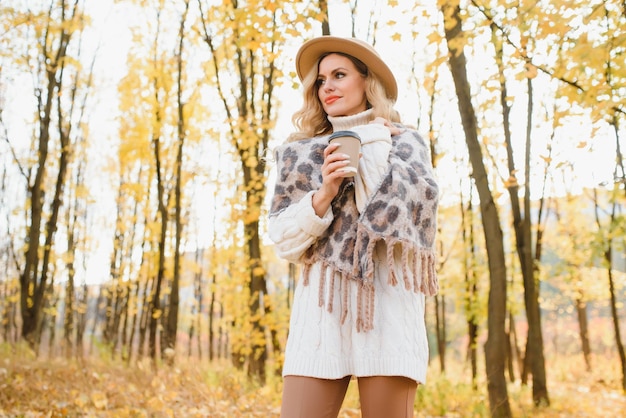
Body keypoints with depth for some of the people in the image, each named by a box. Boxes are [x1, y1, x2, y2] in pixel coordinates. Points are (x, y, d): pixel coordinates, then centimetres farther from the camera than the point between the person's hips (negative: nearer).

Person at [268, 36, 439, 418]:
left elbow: (419, 202, -9)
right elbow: (284, 240, 9)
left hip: (386, 299, -1)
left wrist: (369, 142, 3)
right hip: (323, 303, 2)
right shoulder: (303, 152, 16)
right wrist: (323, 195, -8)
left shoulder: (404, 141, 12)